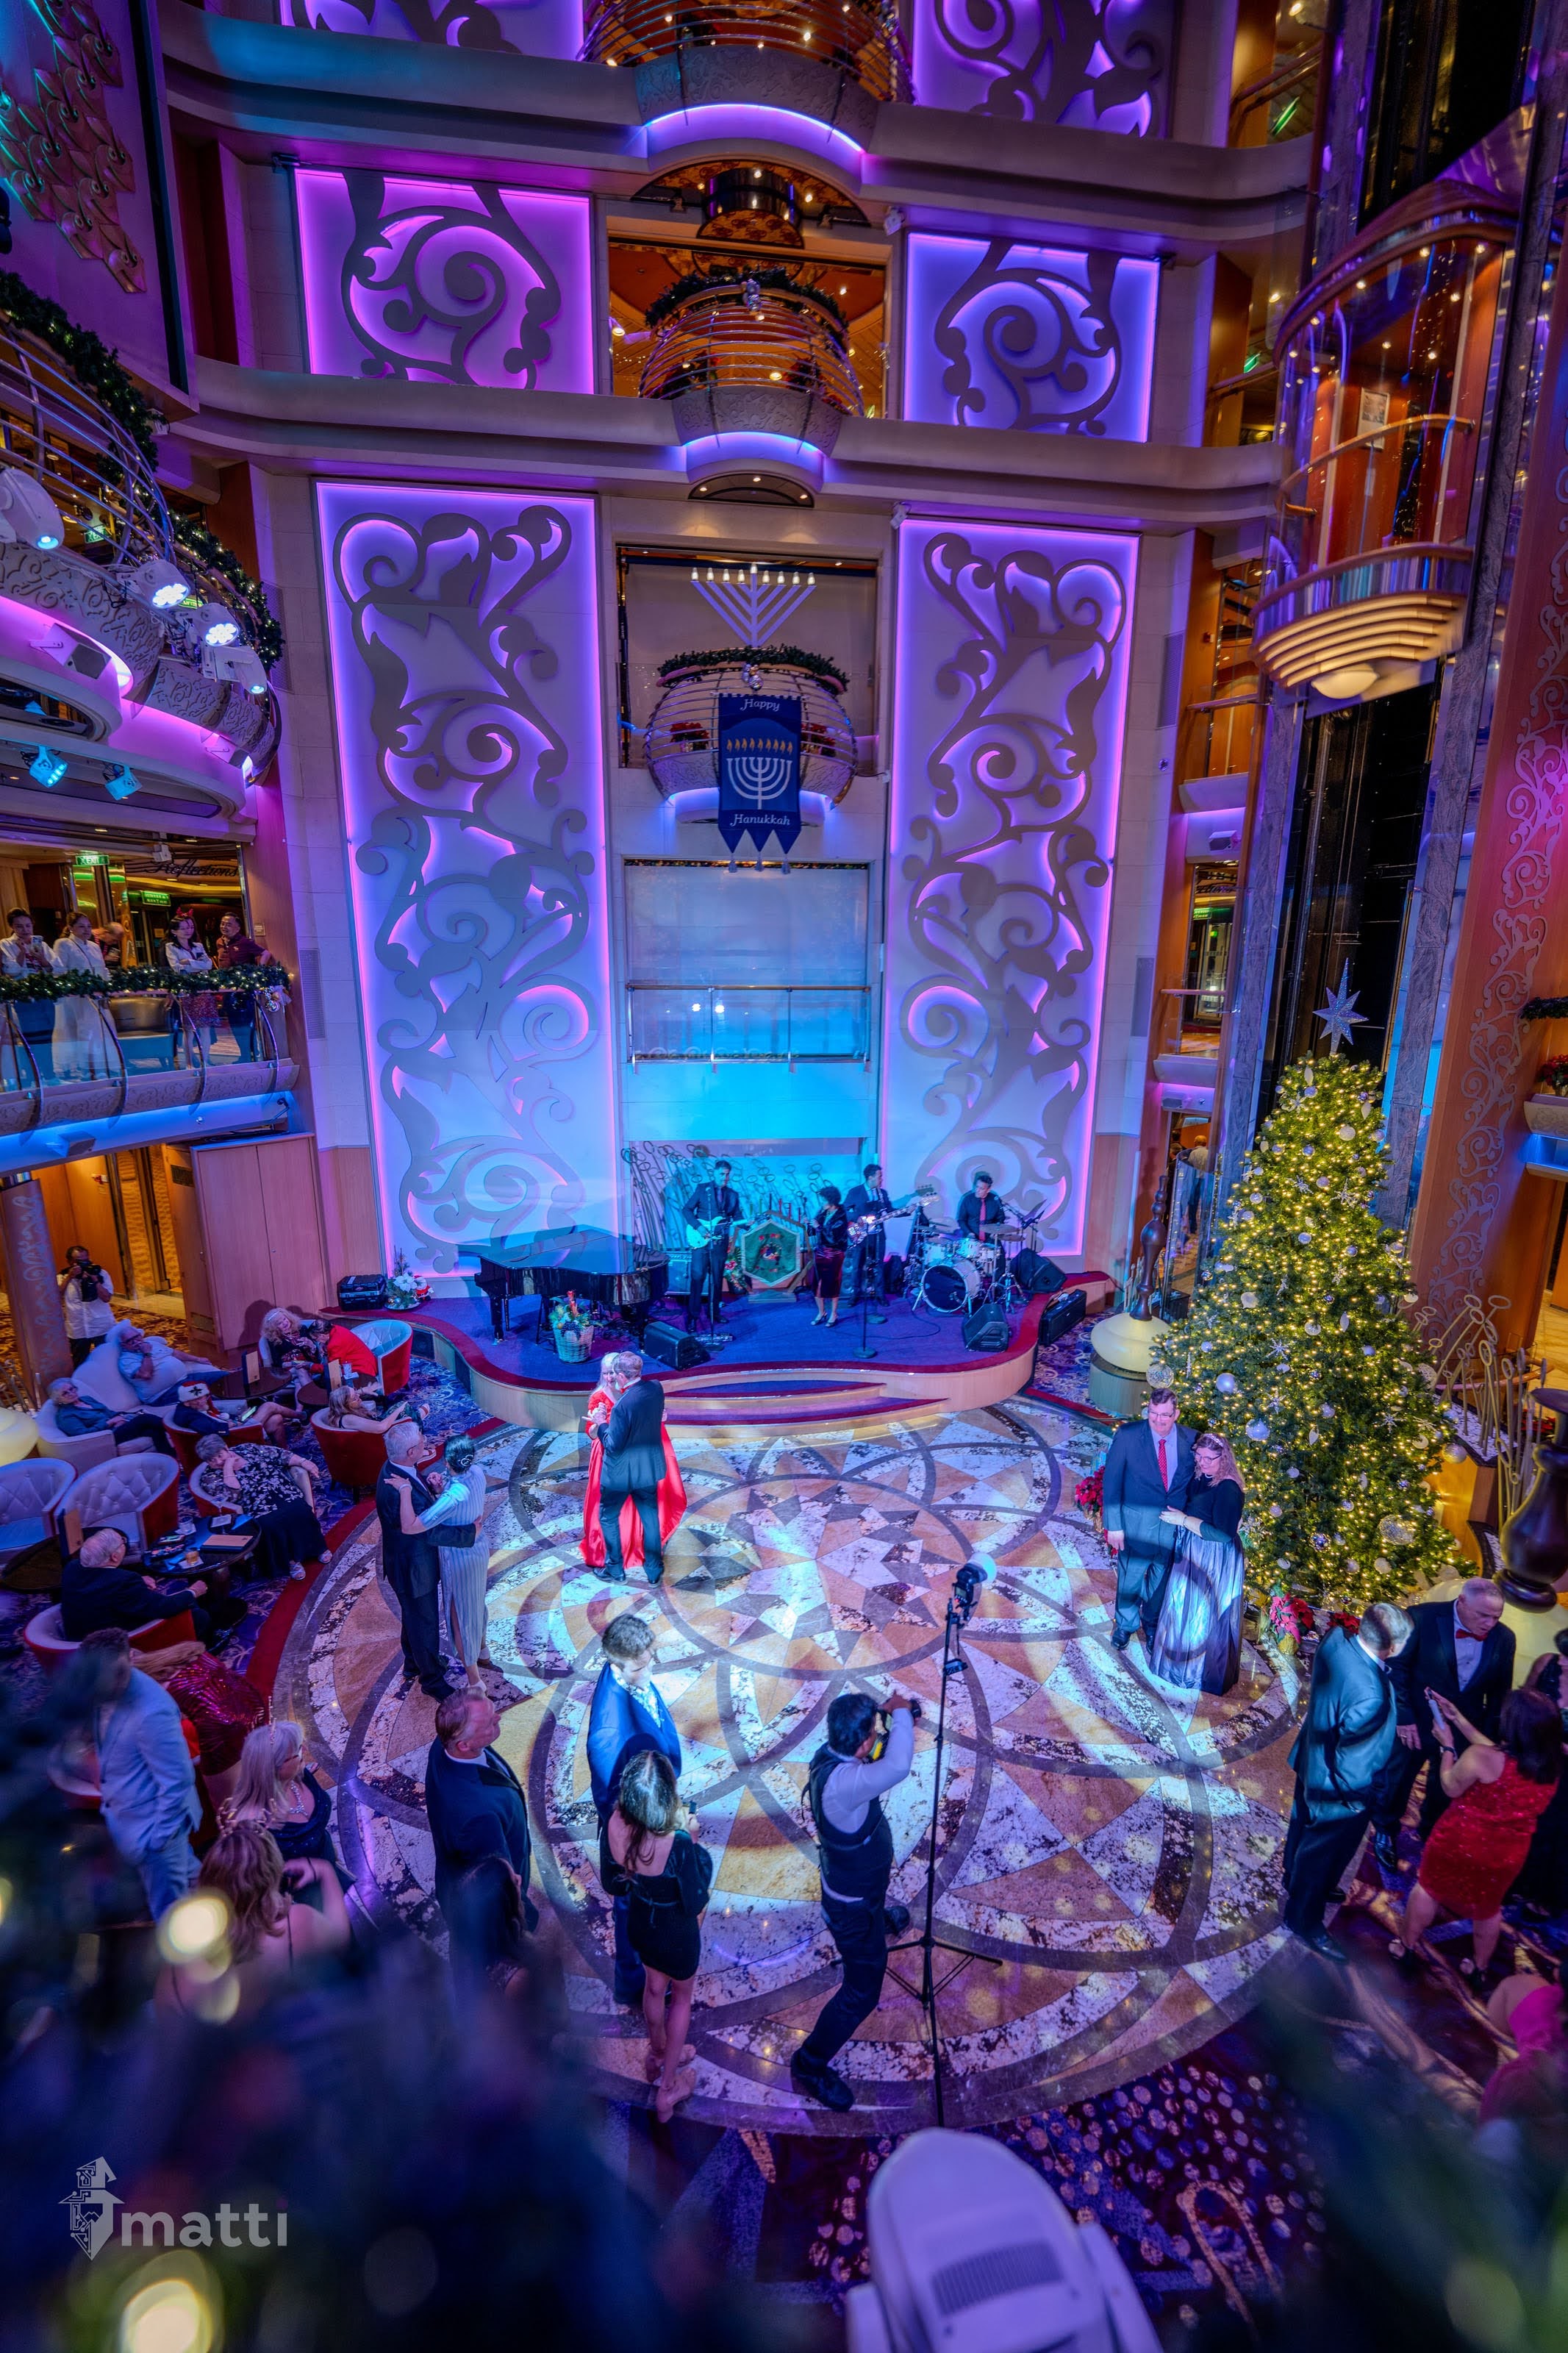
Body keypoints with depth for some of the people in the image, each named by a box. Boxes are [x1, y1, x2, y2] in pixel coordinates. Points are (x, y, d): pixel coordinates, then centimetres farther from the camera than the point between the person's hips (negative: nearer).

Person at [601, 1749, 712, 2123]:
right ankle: (669, 2086, 45)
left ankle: (658, 2055, 59)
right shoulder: (678, 1844, -42)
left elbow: (611, 1885, -8)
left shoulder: (614, 1826, -27)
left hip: (639, 1924, 4)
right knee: (681, 1997, 28)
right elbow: (695, 1904, -23)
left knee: (654, 1987, 34)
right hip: (676, 1934, -4)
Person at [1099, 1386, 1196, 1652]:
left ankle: (1151, 1625, 50)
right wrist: (1113, 1524, -14)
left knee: (1160, 1580, 23)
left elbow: (1194, 1481, 0)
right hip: (1136, 1524, -2)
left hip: (1174, 1526, 2)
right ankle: (1125, 1625, 45)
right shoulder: (1128, 1435, -19)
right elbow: (1111, 1481, -14)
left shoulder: (1190, 1440, -12)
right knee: (1130, 1578, 18)